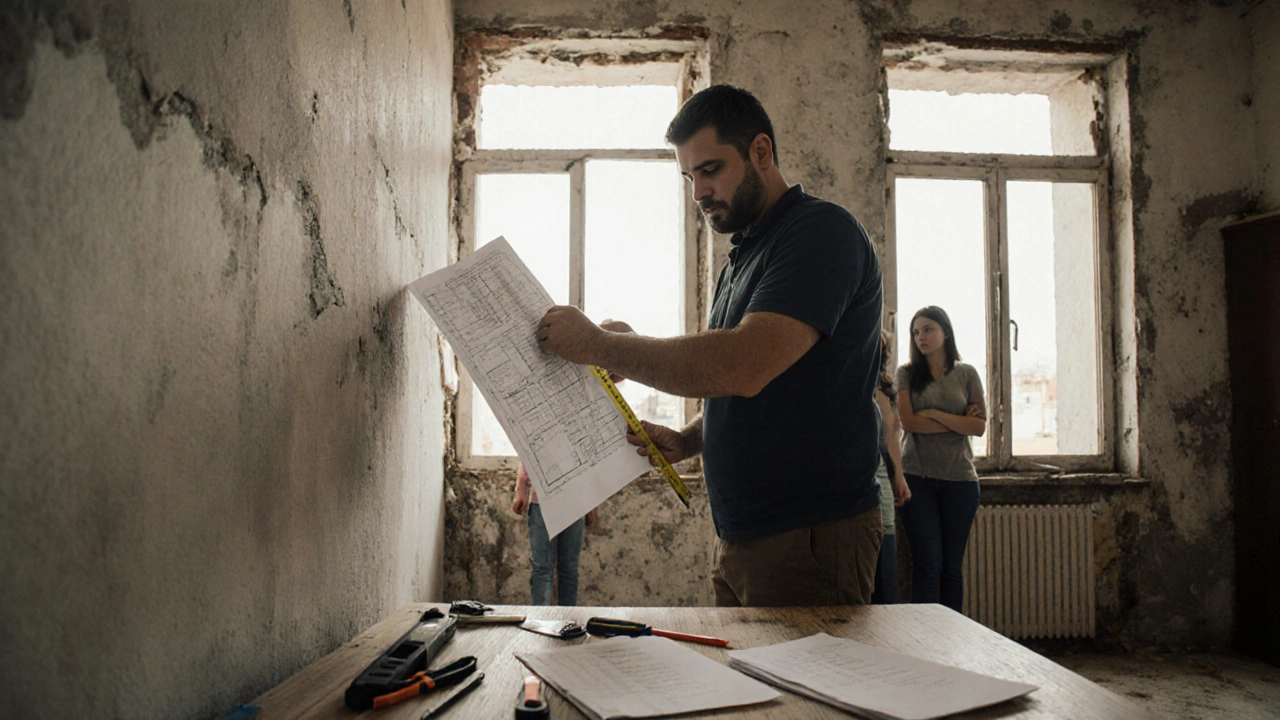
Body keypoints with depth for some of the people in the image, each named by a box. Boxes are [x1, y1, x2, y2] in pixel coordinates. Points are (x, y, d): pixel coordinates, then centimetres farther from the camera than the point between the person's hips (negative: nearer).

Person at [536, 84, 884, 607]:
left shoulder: (823, 231, -13)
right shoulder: (742, 258, 16)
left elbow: (744, 367, -28)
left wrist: (599, 345, -20)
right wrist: (686, 441, 2)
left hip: (809, 539, -8)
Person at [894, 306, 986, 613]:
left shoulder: (967, 374, 8)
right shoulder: (907, 373, 4)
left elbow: (980, 426, -1)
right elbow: (908, 422, -9)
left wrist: (936, 414, -10)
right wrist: (959, 422, -6)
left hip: (959, 478, 2)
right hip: (917, 477, -1)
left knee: (953, 565, 8)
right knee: (927, 564, -2)